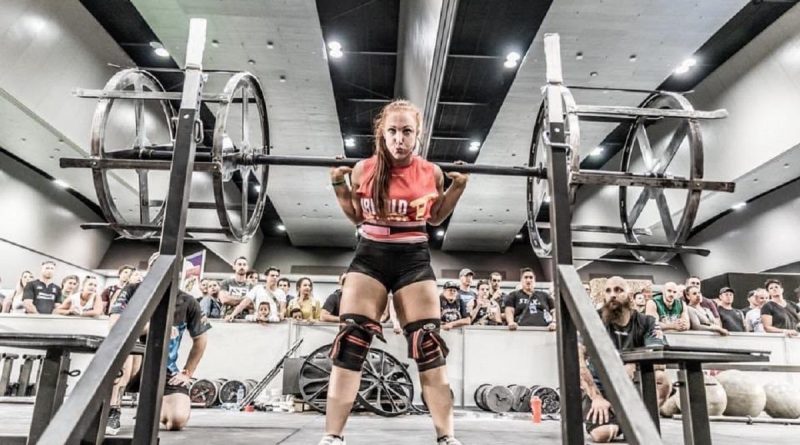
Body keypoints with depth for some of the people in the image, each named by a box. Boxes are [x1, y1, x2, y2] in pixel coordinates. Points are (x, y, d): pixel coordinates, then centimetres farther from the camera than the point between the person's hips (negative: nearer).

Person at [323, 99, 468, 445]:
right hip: (370, 257, 0)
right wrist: (339, 186, -2)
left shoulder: (431, 173, -2)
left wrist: (457, 187, 2)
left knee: (429, 345, 0)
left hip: (414, 260, 0)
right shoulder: (363, 170, -3)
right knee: (350, 343, -6)